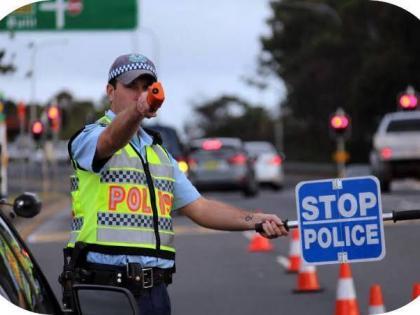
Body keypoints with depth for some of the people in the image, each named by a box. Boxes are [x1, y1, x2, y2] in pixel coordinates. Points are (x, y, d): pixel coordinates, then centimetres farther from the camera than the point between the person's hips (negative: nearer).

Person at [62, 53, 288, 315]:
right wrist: (136, 111, -47)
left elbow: (198, 207, 20)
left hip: (154, 290, 7)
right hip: (102, 287, -7)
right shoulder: (90, 138, 1)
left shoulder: (160, 153, 24)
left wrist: (256, 221, 6)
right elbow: (112, 140, -25)